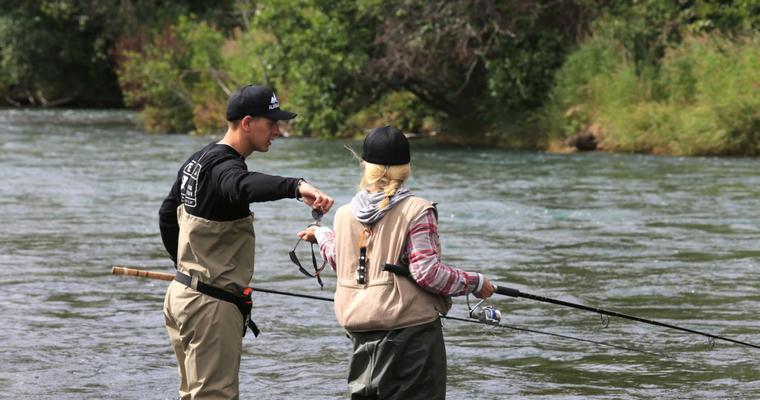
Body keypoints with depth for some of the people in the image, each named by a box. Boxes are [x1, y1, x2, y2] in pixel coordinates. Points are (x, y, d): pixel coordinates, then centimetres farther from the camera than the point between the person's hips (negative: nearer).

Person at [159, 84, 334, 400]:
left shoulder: (198, 161, 12)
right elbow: (244, 185, -46)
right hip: (212, 303, -10)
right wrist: (297, 186, -62)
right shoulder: (223, 166, -20)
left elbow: (167, 215, 25)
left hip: (181, 294, 10)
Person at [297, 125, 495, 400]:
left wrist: (322, 235, 41)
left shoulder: (344, 214, 5)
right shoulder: (417, 211, -10)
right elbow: (426, 272, -15)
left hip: (361, 331, 5)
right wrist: (476, 283, -2)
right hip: (411, 327, -5)